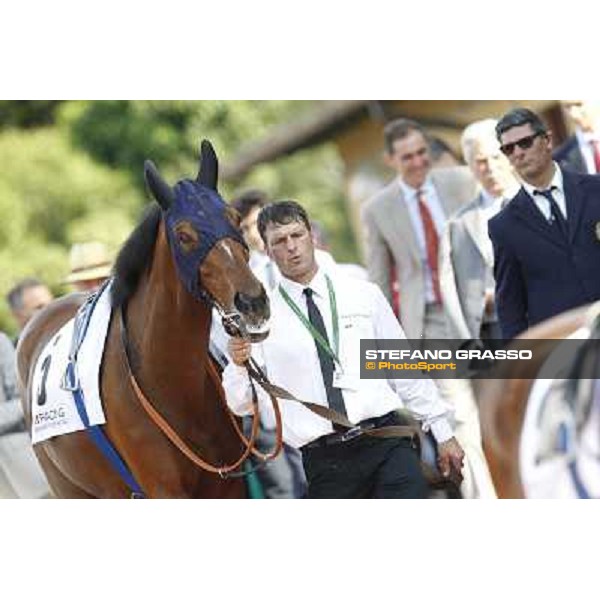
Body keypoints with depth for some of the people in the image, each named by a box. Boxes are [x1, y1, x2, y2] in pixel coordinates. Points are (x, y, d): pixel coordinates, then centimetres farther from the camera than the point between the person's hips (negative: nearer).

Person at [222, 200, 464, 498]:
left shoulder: (364, 295, 11)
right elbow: (242, 404, 0)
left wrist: (443, 431, 12)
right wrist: (239, 364, -21)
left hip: (387, 443, 1)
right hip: (323, 460, 0)